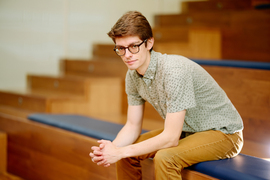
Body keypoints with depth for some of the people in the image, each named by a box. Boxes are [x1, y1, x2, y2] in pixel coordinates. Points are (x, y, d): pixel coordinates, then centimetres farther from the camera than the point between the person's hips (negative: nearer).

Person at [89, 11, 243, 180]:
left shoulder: (174, 70, -32)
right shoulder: (133, 75, -6)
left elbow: (170, 138, -31)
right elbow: (132, 126, 1)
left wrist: (121, 152, -28)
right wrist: (111, 148, -19)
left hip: (223, 133, -8)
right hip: (185, 131, 8)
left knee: (164, 158, -31)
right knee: (125, 151, -2)